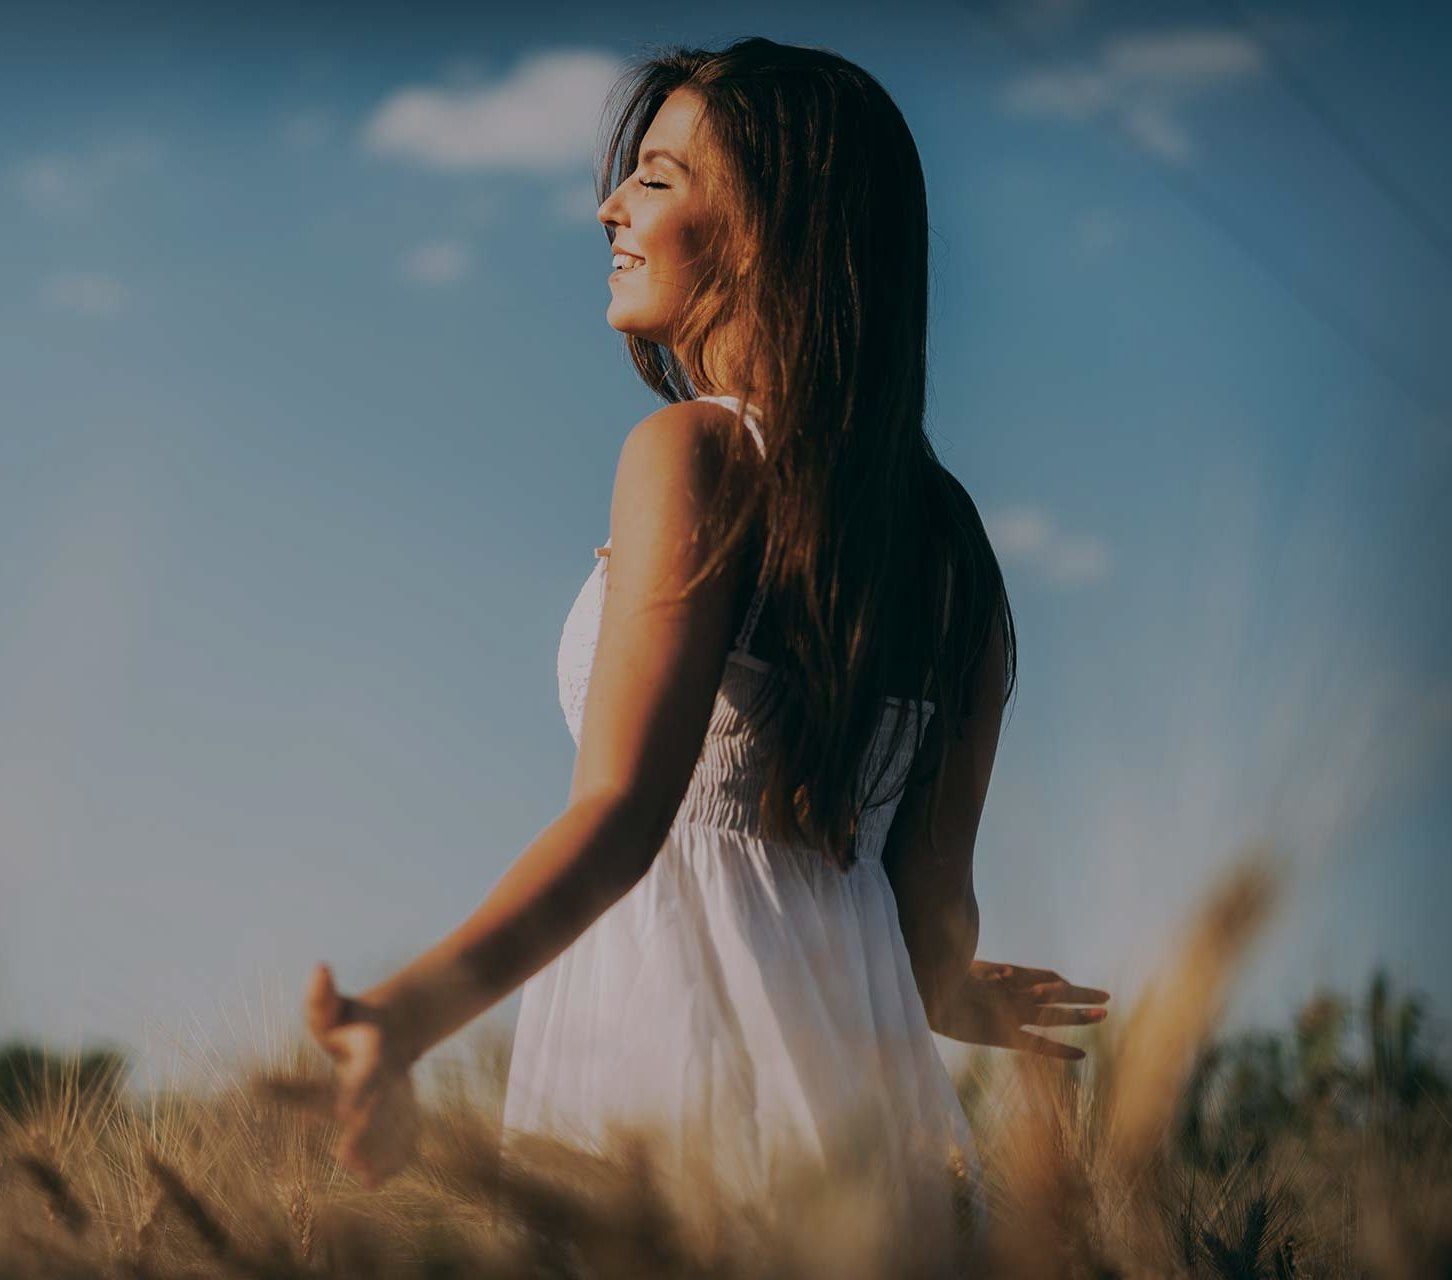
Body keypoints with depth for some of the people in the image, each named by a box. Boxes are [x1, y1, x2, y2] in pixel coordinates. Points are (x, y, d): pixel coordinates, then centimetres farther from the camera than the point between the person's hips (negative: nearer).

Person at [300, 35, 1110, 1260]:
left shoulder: (695, 451, -8)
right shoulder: (943, 528, 13)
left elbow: (620, 812, -19)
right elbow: (933, 895, 11)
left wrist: (404, 1017, -30)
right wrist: (937, 989, 33)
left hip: (677, 1029, -8)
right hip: (863, 1099, 8)